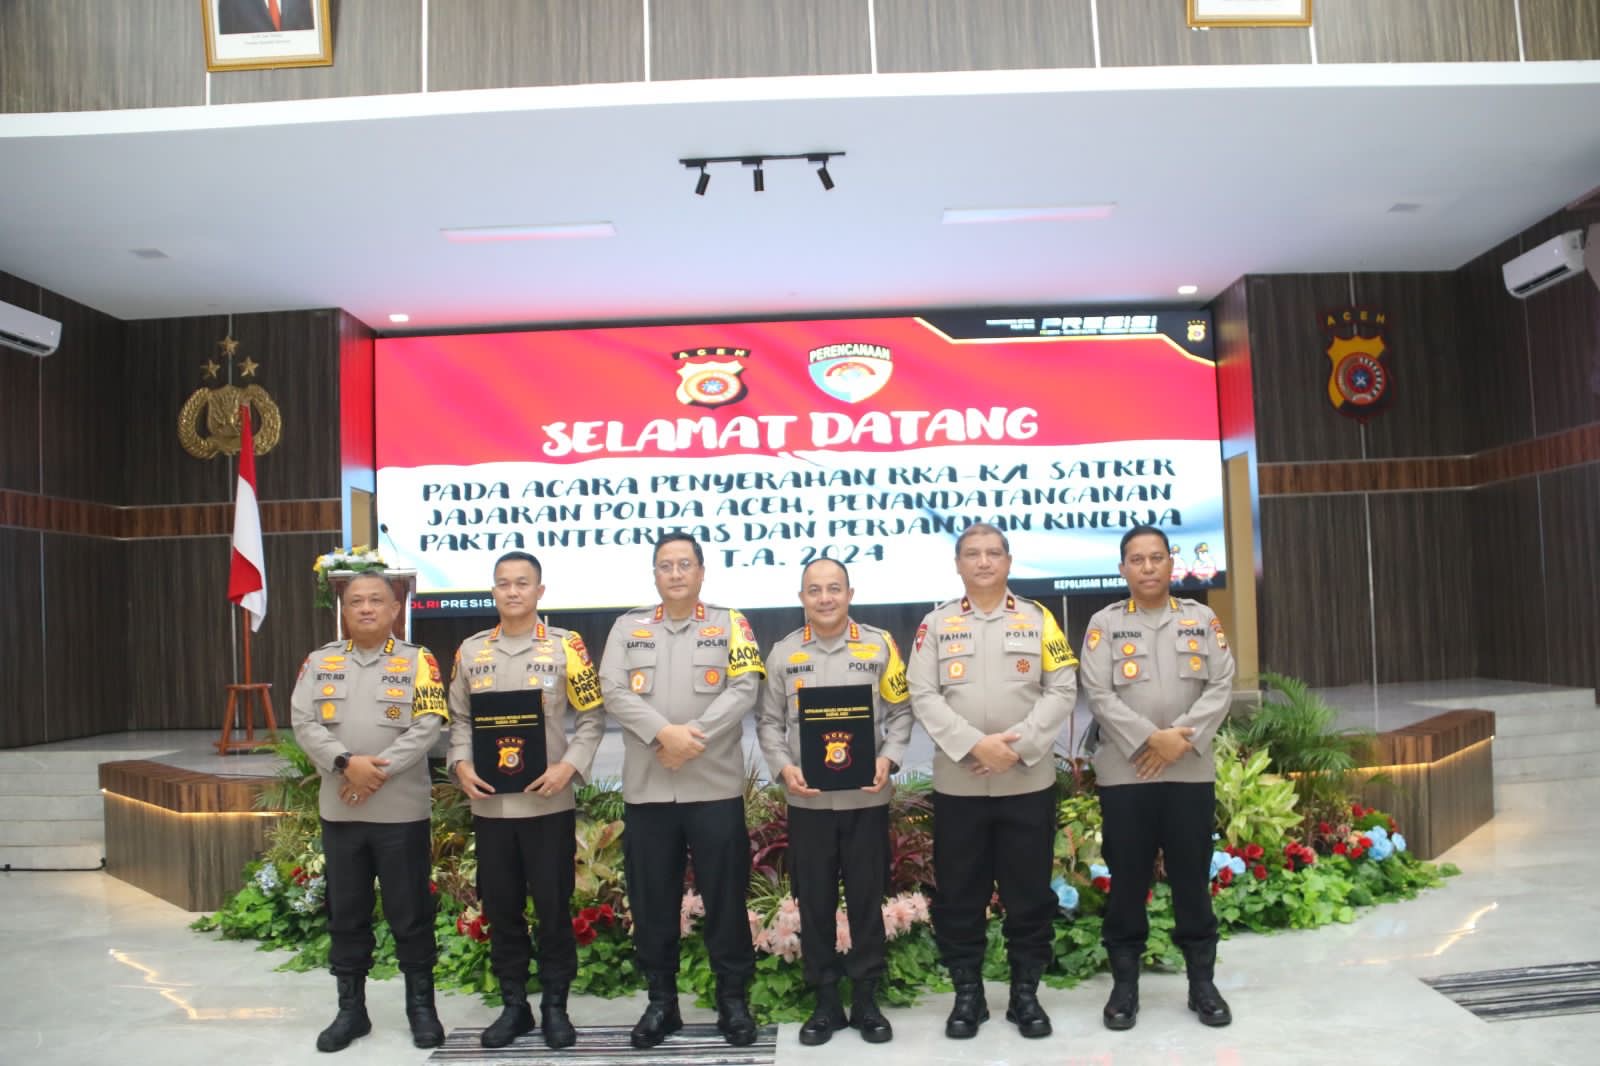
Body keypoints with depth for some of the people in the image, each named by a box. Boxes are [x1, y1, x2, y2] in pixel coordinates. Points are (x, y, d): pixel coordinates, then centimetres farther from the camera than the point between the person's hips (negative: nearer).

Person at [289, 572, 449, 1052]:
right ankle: (350, 1008, 25)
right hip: (339, 811, 3)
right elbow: (304, 724, -2)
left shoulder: (417, 661, -1)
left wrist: (379, 770, -18)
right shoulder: (320, 661, 8)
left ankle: (421, 1005, 19)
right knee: (345, 912, 12)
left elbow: (428, 727, -10)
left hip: (402, 811, -3)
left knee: (410, 911, 5)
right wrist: (346, 763, -17)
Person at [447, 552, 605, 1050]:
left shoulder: (566, 646, -2)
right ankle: (514, 1004, 25)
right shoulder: (471, 650, 8)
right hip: (489, 803, 3)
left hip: (549, 802, -3)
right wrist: (460, 764, -4)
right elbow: (458, 718, 13)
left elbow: (592, 717, -2)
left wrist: (569, 766, -14)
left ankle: (555, 1005, 19)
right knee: (500, 906, 11)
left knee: (553, 905, 4)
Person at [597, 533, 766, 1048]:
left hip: (716, 787, -2)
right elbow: (614, 692, -3)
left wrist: (693, 737, -18)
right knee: (652, 900, 9)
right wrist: (664, 734, -17)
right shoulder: (627, 627, 9)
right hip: (646, 789, 2)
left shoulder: (729, 624, 5)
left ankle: (733, 999, 19)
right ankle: (661, 1001, 24)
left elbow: (744, 689, -7)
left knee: (725, 897, 5)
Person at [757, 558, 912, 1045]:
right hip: (808, 800, 1)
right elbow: (769, 722, 6)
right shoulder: (784, 652, 4)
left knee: (867, 900, 8)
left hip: (867, 799, -1)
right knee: (814, 903, 8)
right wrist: (783, 767, -9)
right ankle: (825, 1001, 22)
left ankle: (866, 999, 22)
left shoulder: (880, 645, 1)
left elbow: (900, 712, 3)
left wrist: (889, 758, -12)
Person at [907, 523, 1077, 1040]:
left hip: (1028, 782, 0)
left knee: (1029, 891, 8)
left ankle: (1026, 993, 23)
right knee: (959, 893, 7)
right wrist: (975, 745, -16)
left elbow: (1062, 690, -1)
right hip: (957, 783, 0)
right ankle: (967, 994, 21)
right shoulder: (936, 623, 4)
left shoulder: (1038, 619, 5)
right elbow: (923, 696, -4)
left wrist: (1019, 746, -13)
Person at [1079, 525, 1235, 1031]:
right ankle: (1124, 984, 17)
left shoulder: (1203, 620, 8)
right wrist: (1151, 739, -16)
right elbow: (1099, 695, -7)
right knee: (1127, 881, 5)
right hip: (1124, 773, -1)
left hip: (1191, 772, 1)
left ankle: (1202, 981, 22)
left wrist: (1182, 739, -12)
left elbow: (1221, 687, 0)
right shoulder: (1105, 624, 2)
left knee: (1193, 879, 9)